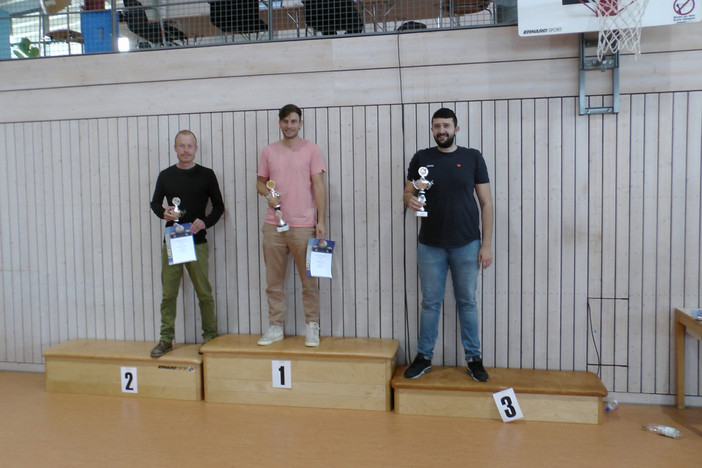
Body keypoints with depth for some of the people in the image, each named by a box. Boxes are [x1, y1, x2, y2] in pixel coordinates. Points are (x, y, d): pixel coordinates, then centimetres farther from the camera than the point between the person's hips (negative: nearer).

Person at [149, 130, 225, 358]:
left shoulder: (206, 175, 5)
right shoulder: (165, 175, 9)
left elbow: (218, 205, 8)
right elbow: (155, 203, 17)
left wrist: (205, 222, -10)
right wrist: (164, 213, -6)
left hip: (198, 242, -1)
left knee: (204, 292, 2)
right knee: (168, 293, 3)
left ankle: (210, 336, 13)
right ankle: (166, 338, 13)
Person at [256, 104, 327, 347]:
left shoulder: (311, 149, 2)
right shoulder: (268, 151, 11)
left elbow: (318, 185, -2)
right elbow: (260, 181, 18)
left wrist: (321, 220, -8)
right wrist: (268, 194, -6)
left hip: (303, 225, -3)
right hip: (272, 225, 3)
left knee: (309, 280, 3)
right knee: (273, 281, 8)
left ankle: (312, 327, 15)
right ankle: (275, 326, 19)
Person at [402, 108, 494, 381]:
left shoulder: (472, 157, 3)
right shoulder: (421, 158, 6)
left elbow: (486, 203, 2)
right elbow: (407, 193, 8)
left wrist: (487, 244, -4)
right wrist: (410, 200, -18)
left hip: (466, 245, -1)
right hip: (430, 245, 1)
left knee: (467, 302, 8)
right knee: (430, 302, 8)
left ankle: (474, 359, 20)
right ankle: (424, 357, 20)